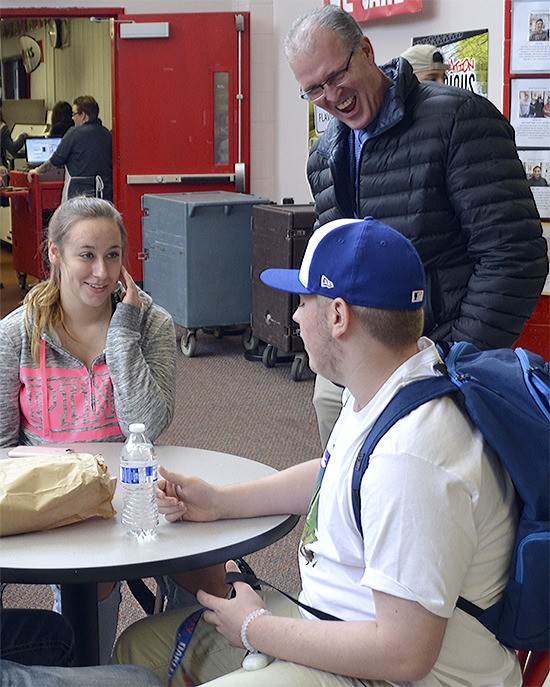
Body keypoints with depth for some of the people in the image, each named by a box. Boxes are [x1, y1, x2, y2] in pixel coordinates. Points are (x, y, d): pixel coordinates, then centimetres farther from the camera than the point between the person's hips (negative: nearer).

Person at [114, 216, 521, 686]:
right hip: (334, 620, 10)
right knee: (139, 646, 12)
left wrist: (254, 629, -18)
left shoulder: (409, 456, -32)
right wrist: (219, 501, 12)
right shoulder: (381, 386, 1)